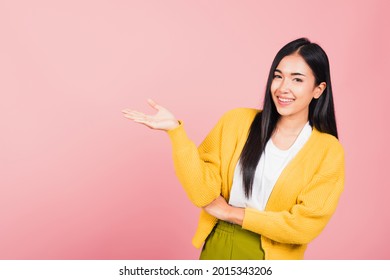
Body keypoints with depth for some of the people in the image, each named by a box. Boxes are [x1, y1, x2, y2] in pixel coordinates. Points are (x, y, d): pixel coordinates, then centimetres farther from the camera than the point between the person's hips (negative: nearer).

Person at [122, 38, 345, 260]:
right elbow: (204, 193, -12)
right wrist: (175, 129, -22)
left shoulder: (328, 150, -10)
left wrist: (230, 212, -13)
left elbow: (306, 224, -15)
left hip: (270, 256, -1)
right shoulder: (238, 121, -7)